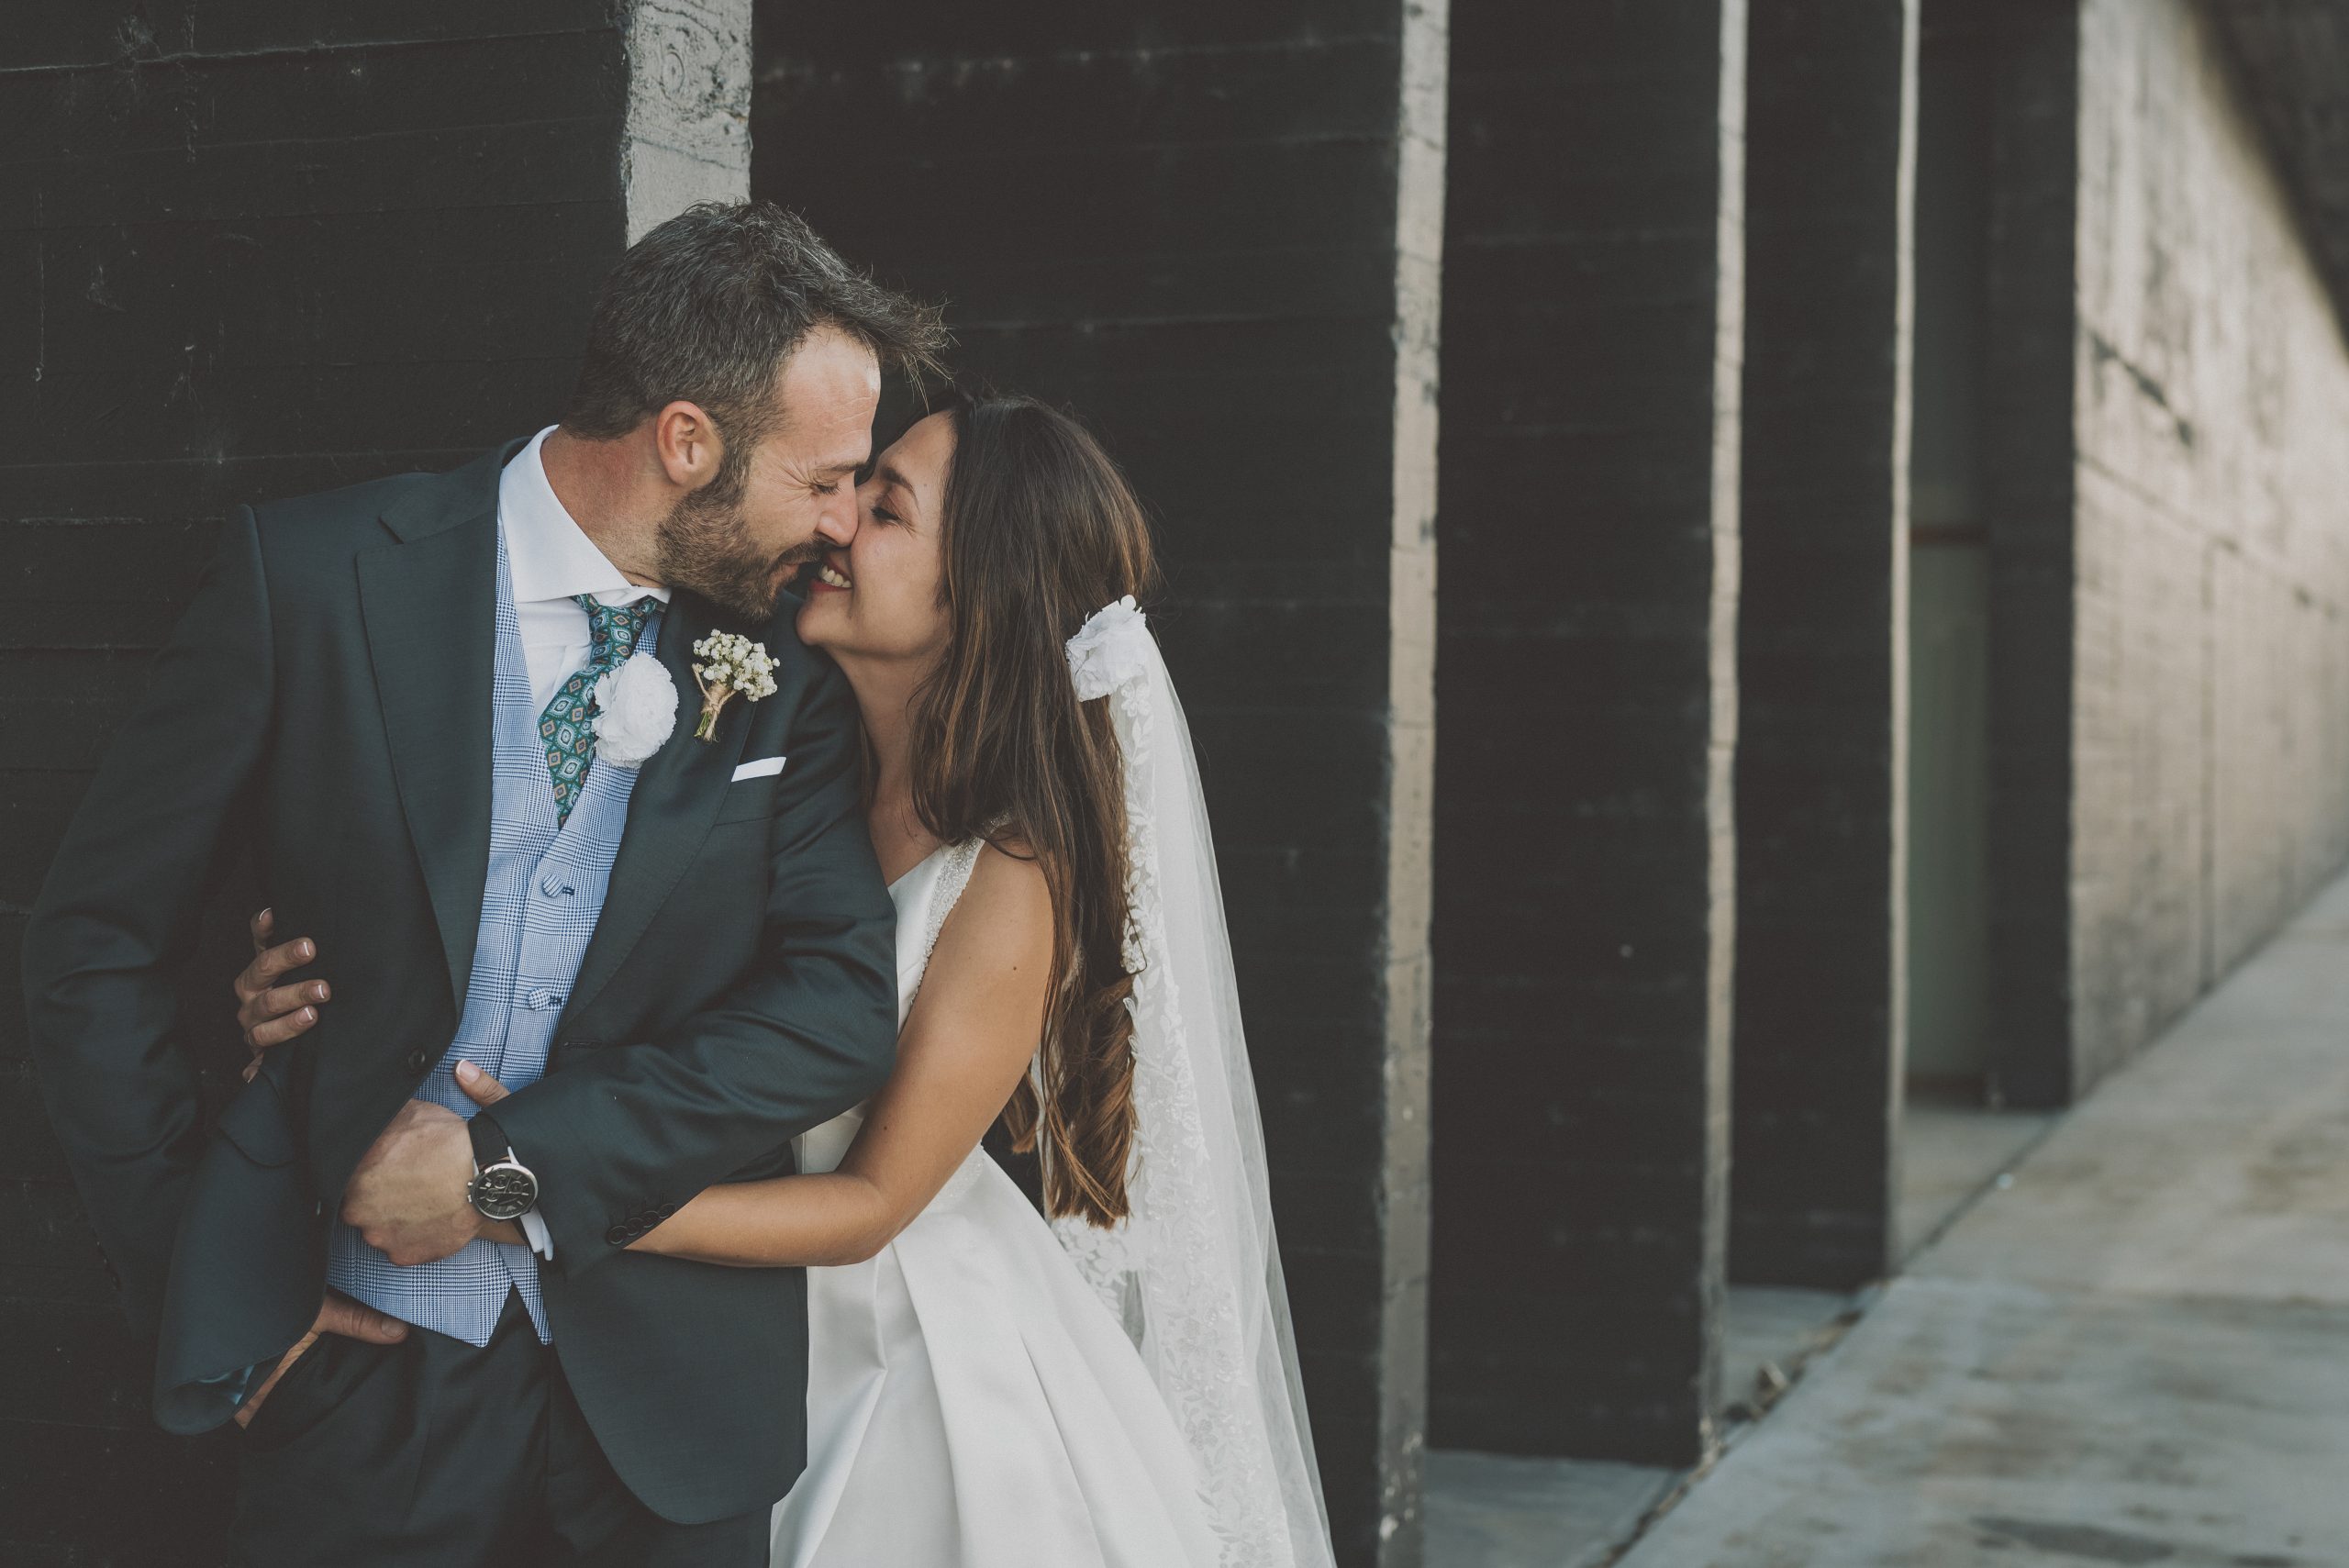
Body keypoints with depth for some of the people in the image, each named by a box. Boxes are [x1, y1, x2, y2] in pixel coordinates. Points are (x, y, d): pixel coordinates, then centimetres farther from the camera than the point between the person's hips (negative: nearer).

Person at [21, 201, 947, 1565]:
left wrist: (516, 1161, -16)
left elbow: (846, 1004, -9)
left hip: (669, 1393, 2)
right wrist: (203, 1284, -4)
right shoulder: (313, 578, -9)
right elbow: (101, 940, -3)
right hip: (371, 1364, -2)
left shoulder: (790, 667, -2)